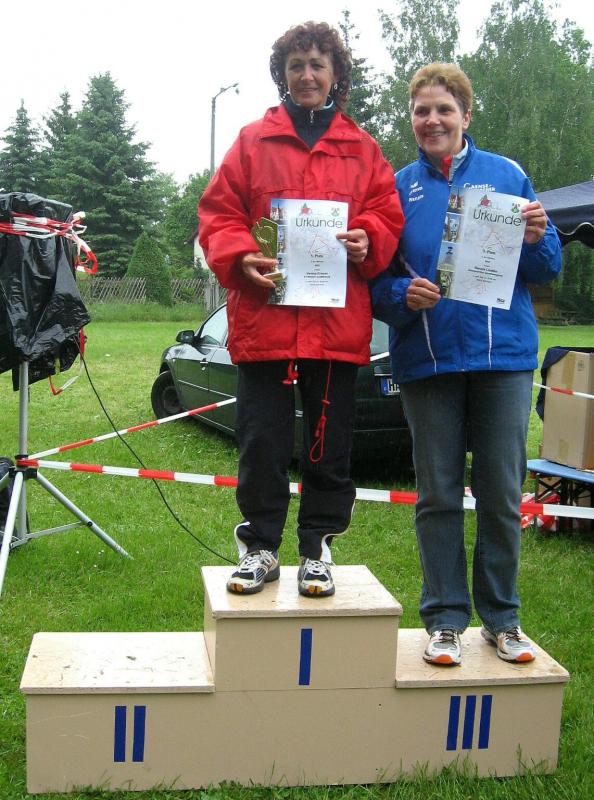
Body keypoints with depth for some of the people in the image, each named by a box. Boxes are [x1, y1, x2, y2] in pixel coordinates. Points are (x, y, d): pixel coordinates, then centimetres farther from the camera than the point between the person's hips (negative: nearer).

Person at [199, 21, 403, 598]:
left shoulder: (362, 150, 14)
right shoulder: (253, 141, 10)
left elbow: (386, 215, 11)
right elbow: (218, 215, 5)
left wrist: (366, 241, -11)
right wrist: (241, 258, -13)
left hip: (337, 326, 1)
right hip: (262, 318, -1)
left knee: (329, 443, 7)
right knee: (261, 442, 4)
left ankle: (317, 550, 21)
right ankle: (259, 547, 19)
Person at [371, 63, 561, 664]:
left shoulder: (507, 175, 7)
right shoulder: (398, 187, 7)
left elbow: (547, 270, 8)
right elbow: (375, 280, 5)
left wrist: (536, 240, -13)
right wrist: (404, 296, -16)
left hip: (503, 353, 0)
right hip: (426, 359, 0)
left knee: (502, 494, 5)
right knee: (438, 496, 6)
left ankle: (501, 618, 21)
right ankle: (444, 618, 19)